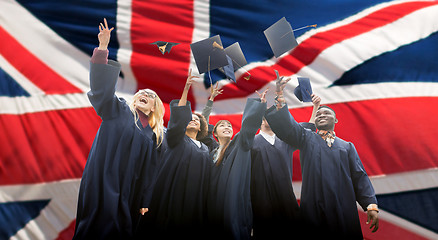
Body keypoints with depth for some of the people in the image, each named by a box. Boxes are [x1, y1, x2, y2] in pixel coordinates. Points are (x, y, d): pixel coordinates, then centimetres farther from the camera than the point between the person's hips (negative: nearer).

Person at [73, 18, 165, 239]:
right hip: (103, 183, -4)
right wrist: (103, 47, -15)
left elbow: (148, 171, 13)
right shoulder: (118, 110, 8)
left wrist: (145, 202, 7)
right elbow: (101, 84, -6)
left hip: (128, 191, 4)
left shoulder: (151, 135, 15)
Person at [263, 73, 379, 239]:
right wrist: (280, 96, -19)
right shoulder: (306, 138, 15)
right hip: (314, 211, -1)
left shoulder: (347, 146, 19)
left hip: (344, 212, 2)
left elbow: (359, 176, 9)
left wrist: (371, 205, -5)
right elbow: (286, 125, -3)